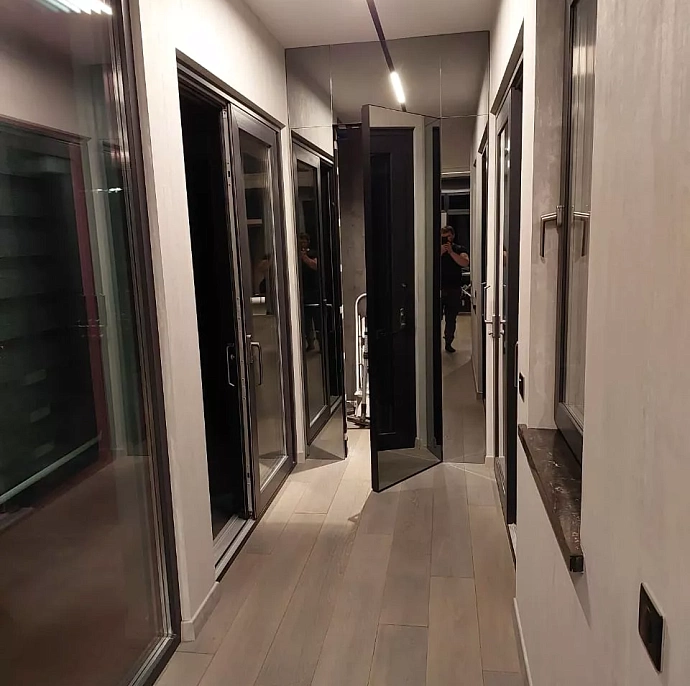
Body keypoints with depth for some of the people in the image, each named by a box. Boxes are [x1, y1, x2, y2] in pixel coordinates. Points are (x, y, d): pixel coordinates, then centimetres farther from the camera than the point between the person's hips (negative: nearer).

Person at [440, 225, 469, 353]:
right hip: (440, 289, 0)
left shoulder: (459, 249, 5)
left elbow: (465, 263, -15)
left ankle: (448, 343, 17)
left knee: (451, 319, 7)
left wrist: (451, 251, -18)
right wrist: (441, 252, -19)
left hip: (454, 290, 1)